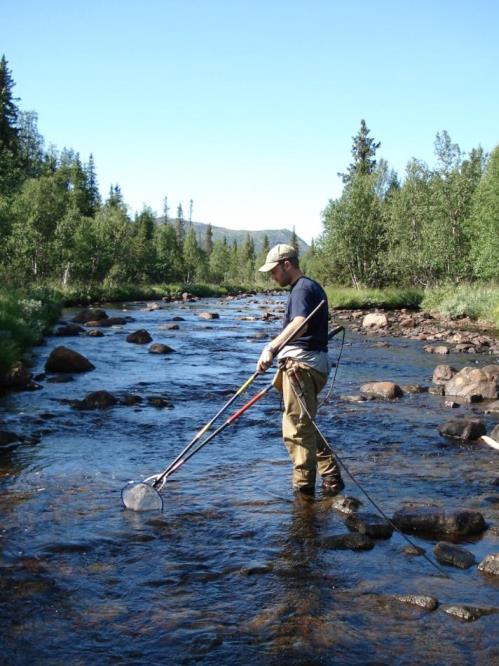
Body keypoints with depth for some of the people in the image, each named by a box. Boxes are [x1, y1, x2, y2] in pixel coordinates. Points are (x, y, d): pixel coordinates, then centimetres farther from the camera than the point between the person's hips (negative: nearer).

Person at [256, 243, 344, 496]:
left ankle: (304, 487, 1)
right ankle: (332, 478, 21)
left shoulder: (302, 289, -12)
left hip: (301, 364, -11)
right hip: (314, 362, 11)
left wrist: (271, 348, -42)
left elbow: (300, 324, -32)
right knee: (305, 425, 19)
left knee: (297, 428, -5)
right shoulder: (312, 287, 21)